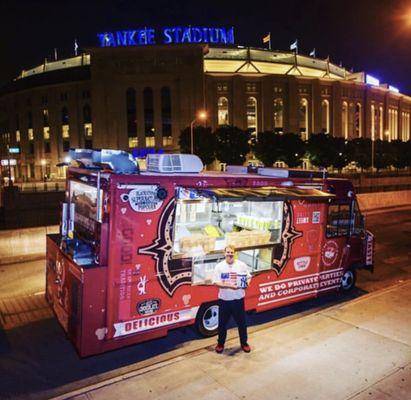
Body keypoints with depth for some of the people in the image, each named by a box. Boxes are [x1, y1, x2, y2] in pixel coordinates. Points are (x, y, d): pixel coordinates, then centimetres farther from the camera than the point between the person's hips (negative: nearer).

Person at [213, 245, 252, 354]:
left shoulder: (241, 265, -3)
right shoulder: (219, 266, -6)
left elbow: (249, 277, 8)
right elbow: (216, 282, -10)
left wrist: (247, 282, -15)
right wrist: (229, 285, -22)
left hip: (238, 299, 1)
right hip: (224, 299, 0)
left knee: (241, 322, 12)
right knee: (222, 323, 11)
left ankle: (244, 343, 31)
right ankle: (220, 344, 29)